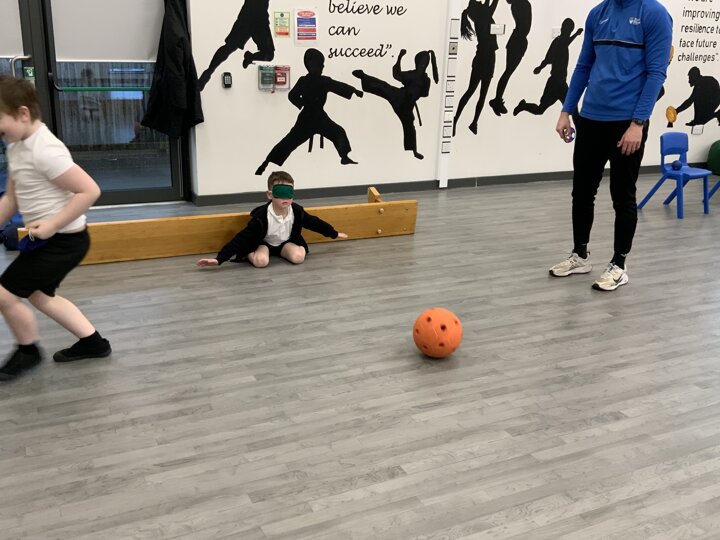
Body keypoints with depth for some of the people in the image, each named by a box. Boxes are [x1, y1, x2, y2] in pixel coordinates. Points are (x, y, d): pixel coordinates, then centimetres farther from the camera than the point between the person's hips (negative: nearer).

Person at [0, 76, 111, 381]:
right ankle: (92, 342, 31)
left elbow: (90, 191, -27)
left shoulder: (45, 150, -24)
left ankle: (27, 351, 21)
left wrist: (52, 225, -24)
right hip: (48, 239, 10)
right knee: (39, 295, 22)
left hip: (63, 240, -10)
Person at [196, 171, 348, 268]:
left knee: (298, 257, -25)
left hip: (286, 242, 4)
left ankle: (280, 253, 7)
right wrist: (219, 258, -41)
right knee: (261, 261, -35)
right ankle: (250, 254, 1)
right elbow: (242, 238, -33)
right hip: (263, 244, -4)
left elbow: (314, 223, -1)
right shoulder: (261, 216, -32)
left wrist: (335, 234, 12)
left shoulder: (297, 211, -21)